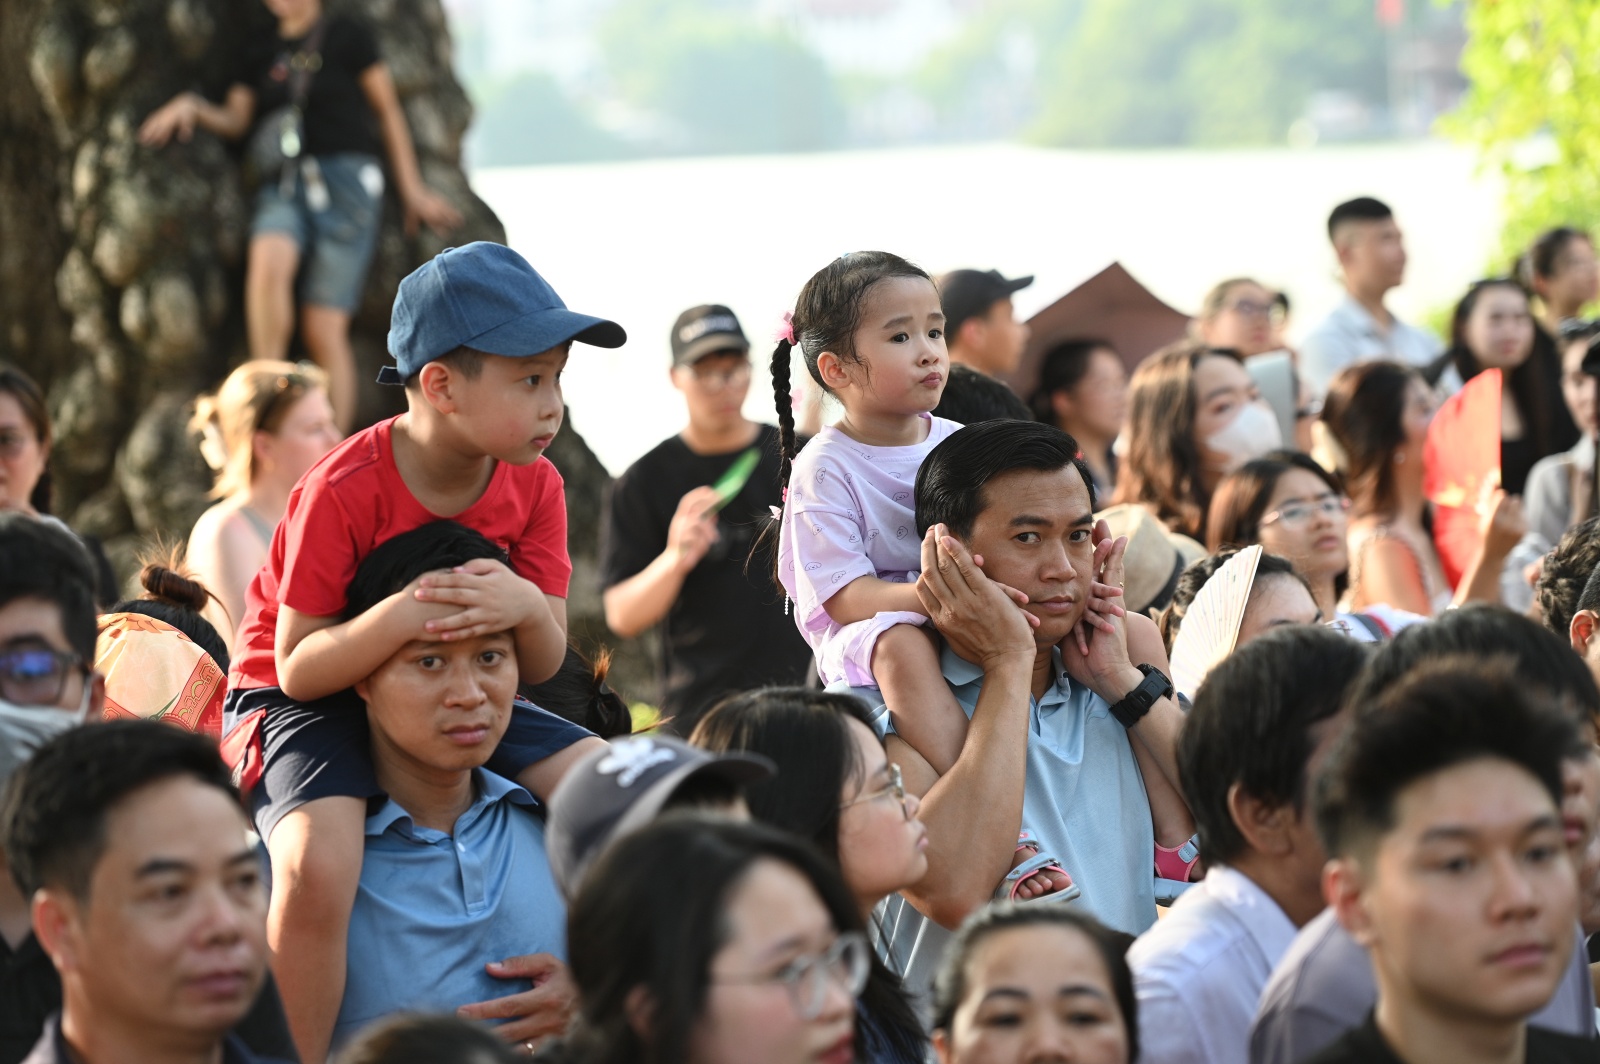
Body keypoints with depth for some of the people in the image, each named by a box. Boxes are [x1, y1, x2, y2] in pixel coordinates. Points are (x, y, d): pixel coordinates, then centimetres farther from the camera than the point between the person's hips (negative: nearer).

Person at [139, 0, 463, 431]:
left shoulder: (347, 35, 6)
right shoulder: (260, 52, 18)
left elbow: (389, 112, 8)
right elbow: (235, 119, 12)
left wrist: (412, 190, 6)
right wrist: (193, 107, -8)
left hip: (344, 180, -3)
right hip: (284, 185, 3)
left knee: (325, 329, -9)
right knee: (268, 262, -32)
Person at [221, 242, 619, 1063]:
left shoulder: (533, 485, -7)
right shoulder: (342, 492, -25)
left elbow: (543, 665, -7)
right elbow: (299, 666, -22)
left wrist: (529, 608, -31)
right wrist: (396, 618, -41)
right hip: (303, 699, -6)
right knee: (316, 868, -36)